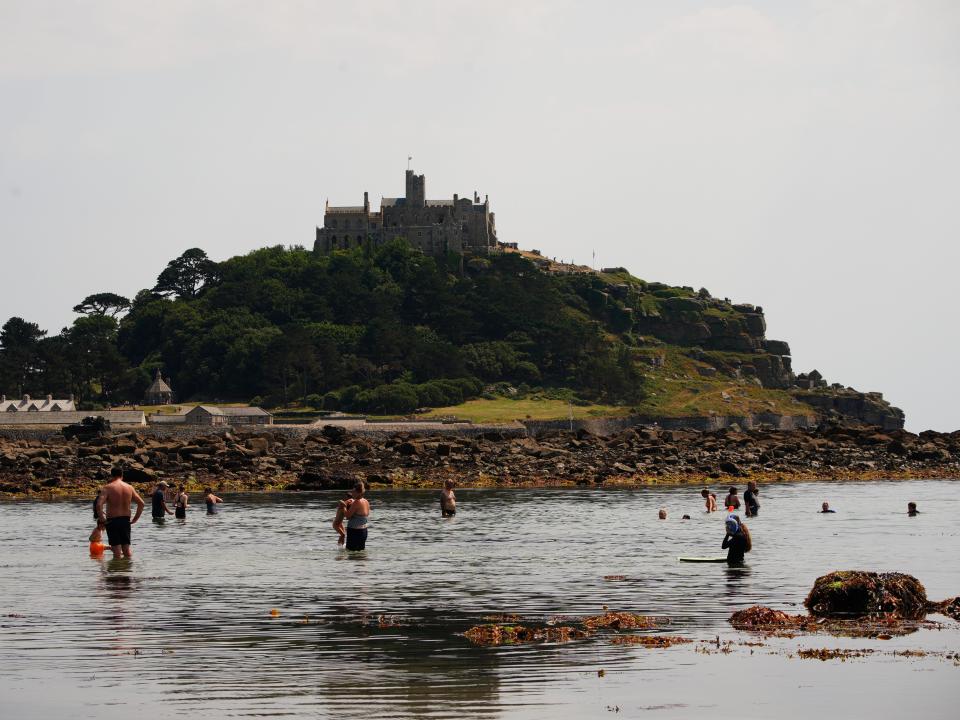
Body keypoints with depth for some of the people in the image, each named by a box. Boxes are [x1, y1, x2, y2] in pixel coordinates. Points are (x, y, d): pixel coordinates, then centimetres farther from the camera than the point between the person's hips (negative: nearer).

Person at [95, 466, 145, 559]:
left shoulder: (108, 487, -9)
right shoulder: (129, 488, 4)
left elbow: (99, 505, -20)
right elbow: (141, 503, 5)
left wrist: (102, 519, -10)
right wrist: (135, 519, 10)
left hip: (112, 521, -4)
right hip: (126, 520, 4)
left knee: (117, 551, -2)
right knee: (127, 549, 13)